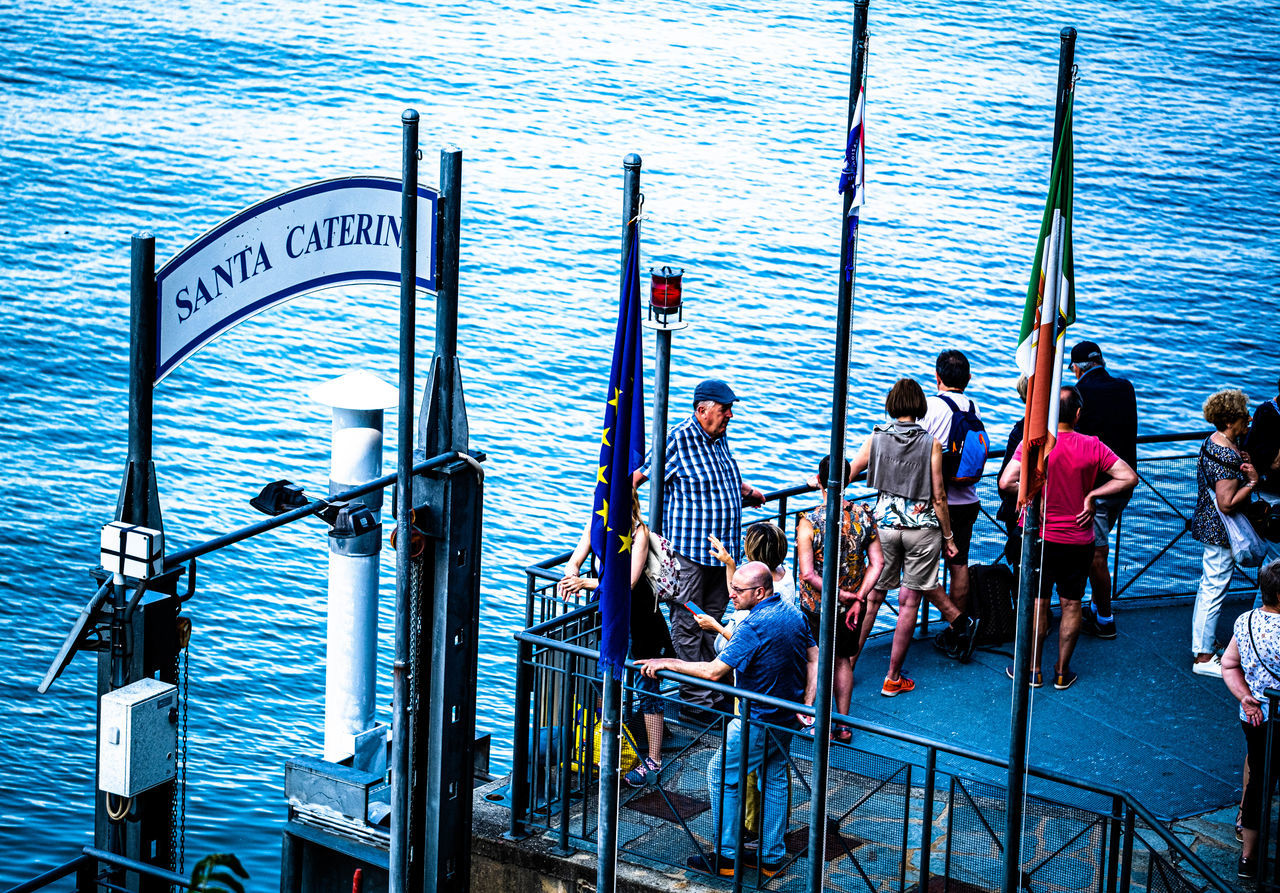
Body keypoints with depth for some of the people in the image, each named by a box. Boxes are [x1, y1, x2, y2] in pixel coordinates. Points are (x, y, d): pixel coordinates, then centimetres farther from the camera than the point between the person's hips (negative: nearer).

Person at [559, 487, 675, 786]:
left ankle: (654, 762, 1)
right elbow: (574, 562, -4)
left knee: (647, 685, -3)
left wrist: (585, 582, -33)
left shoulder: (639, 532, -21)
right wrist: (571, 577, -27)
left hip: (640, 613, -6)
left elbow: (628, 582, -28)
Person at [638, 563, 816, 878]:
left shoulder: (754, 627, -27)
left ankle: (726, 857, 10)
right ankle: (772, 856, 26)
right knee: (775, 777, 20)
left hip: (759, 721, -8)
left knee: (722, 775, 6)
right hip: (789, 719, 8)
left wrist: (668, 663, -21)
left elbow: (714, 671, -27)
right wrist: (806, 707, 4)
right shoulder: (793, 613, 0)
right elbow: (814, 660, 6)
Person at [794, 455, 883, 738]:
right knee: (842, 659, 23)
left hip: (816, 608, -4)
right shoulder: (864, 516, -9)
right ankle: (843, 724, 30)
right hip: (851, 606, 4)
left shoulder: (809, 522, -21)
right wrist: (857, 599, -6)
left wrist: (841, 595, -14)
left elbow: (808, 574, -24)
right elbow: (877, 563, -7)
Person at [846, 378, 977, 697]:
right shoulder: (930, 444, -8)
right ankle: (893, 678, 9)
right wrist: (948, 536, 4)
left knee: (872, 597, 11)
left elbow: (845, 476, 5)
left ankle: (848, 664, 12)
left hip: (885, 524, 2)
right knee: (909, 601, 5)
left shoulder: (876, 438, -3)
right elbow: (938, 497, -6)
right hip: (922, 527, -2)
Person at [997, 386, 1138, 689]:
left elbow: (1006, 482, -23)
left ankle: (1033, 670, 19)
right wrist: (1091, 495, -6)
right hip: (1079, 541, 1)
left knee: (1037, 603, 11)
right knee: (1071, 605, 13)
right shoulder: (1092, 447, -8)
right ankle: (1062, 671, 20)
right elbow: (1129, 478, -9)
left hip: (1040, 537, -1)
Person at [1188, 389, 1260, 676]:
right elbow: (1227, 504, -28)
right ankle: (1204, 658, 6)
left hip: (1208, 524, 11)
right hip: (1220, 533, -11)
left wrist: (1244, 466, 8)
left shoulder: (1213, 442, 5)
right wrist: (1253, 482, -21)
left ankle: (1203, 644, 35)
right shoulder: (1227, 457, -27)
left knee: (1208, 585, 21)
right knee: (1214, 590, -2)